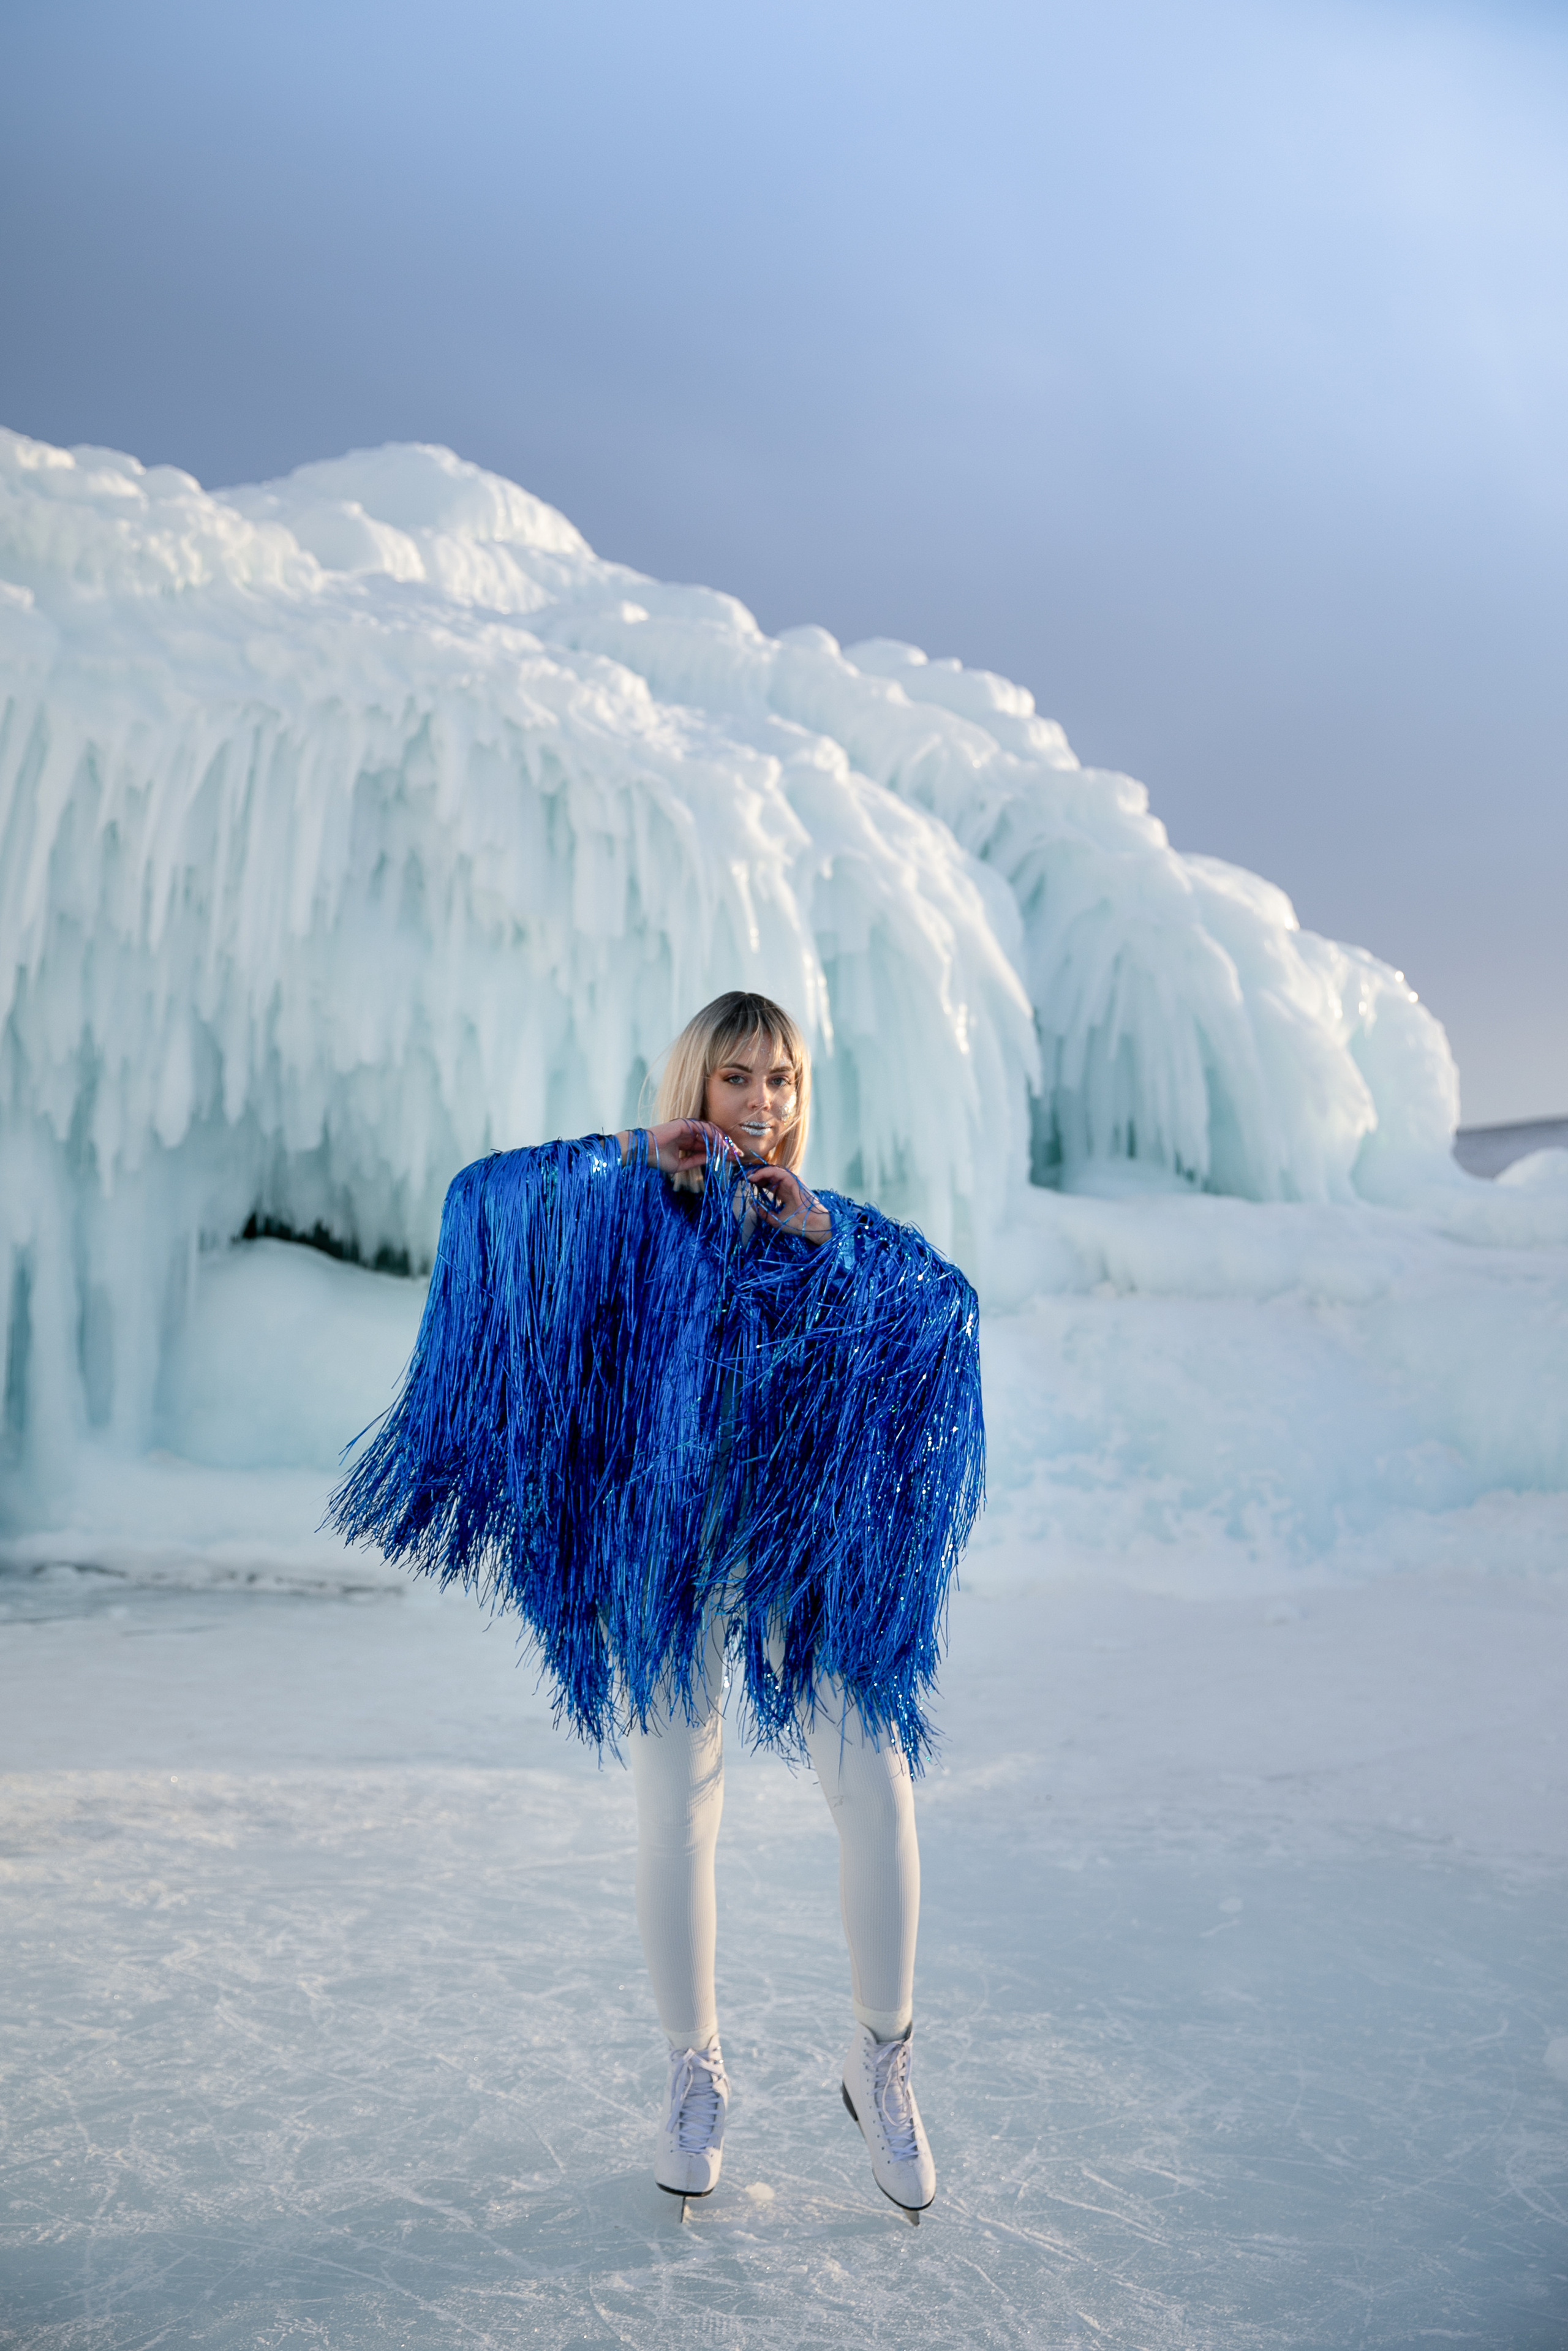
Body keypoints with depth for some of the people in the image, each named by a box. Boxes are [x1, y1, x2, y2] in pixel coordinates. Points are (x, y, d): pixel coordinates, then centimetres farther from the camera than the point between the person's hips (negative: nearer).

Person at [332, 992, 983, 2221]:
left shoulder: (825, 1224, 7)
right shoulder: (632, 1214, 1)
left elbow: (948, 1299, -8)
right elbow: (483, 1194, -13)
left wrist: (820, 1230, -17)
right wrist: (632, 1150, -16)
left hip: (805, 1547, 2)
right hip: (663, 1551, -1)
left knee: (880, 1798, -5)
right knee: (679, 1816, 6)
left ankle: (883, 2067, 19)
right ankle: (697, 2078, 28)